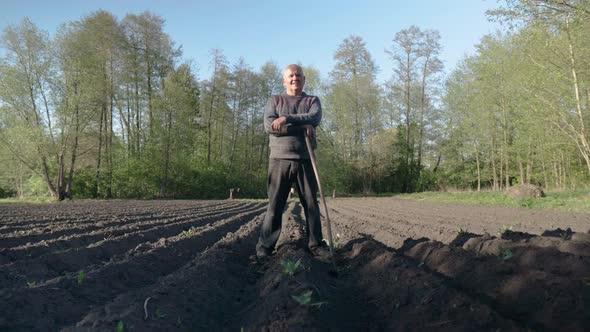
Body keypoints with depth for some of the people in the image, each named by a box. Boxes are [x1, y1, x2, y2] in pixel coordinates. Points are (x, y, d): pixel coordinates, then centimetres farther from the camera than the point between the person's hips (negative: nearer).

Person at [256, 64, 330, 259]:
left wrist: (287, 119, -18)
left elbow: (315, 118, -8)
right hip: (280, 159, -1)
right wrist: (301, 127, -11)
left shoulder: (312, 101, 15)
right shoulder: (275, 101, 13)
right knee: (275, 205, -1)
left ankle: (316, 244, 11)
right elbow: (269, 125, -6)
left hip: (305, 159, 1)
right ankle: (265, 246, 3)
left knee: (311, 203, 3)